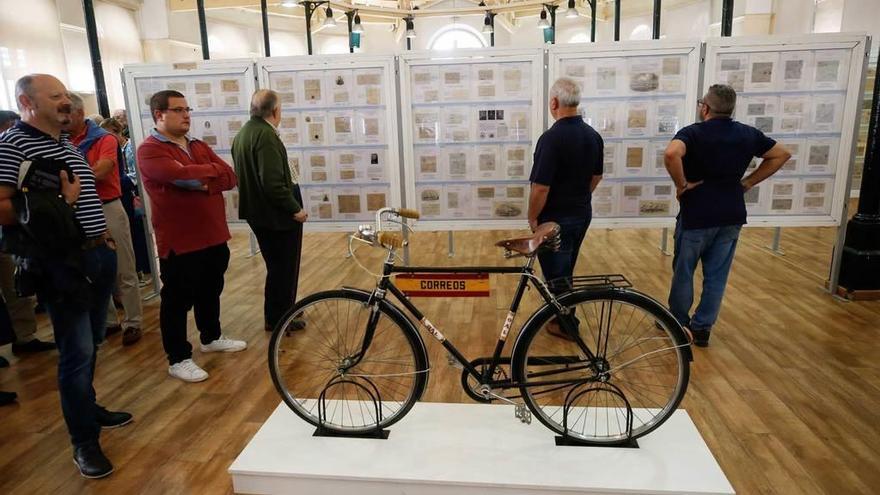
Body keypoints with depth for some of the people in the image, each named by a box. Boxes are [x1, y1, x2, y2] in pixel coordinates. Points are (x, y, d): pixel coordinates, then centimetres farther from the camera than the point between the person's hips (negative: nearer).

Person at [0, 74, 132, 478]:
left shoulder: (68, 144, 15)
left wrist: (104, 238, 19)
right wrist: (58, 203, -21)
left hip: (98, 254, 8)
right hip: (62, 262, -8)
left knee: (90, 344, 18)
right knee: (77, 351, -2)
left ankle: (87, 408, 36)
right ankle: (84, 441, 11)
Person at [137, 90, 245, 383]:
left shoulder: (199, 147, 13)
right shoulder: (149, 151, -10)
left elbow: (230, 178, 3)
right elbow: (181, 175, -28)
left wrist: (202, 183, -16)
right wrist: (212, 170, -10)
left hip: (214, 236, 8)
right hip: (179, 241, -7)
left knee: (211, 292, 21)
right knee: (177, 301, 3)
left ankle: (211, 338, 40)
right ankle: (178, 359, 15)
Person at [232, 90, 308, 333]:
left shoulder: (242, 134, 10)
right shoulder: (266, 135, -21)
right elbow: (273, 183, -27)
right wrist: (295, 208, -16)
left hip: (256, 213, 10)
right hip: (278, 215, -10)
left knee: (275, 267, 21)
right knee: (285, 269, 6)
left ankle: (274, 316, 34)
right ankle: (280, 319, 17)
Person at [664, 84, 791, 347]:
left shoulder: (693, 132, -12)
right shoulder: (748, 133, 5)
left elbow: (671, 154, -34)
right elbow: (782, 154, 15)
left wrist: (682, 184, -20)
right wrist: (749, 182, 11)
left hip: (697, 215, -4)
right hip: (732, 216, 5)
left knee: (683, 272, 12)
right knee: (716, 275, 12)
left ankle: (678, 323, 24)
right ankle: (702, 327, 18)